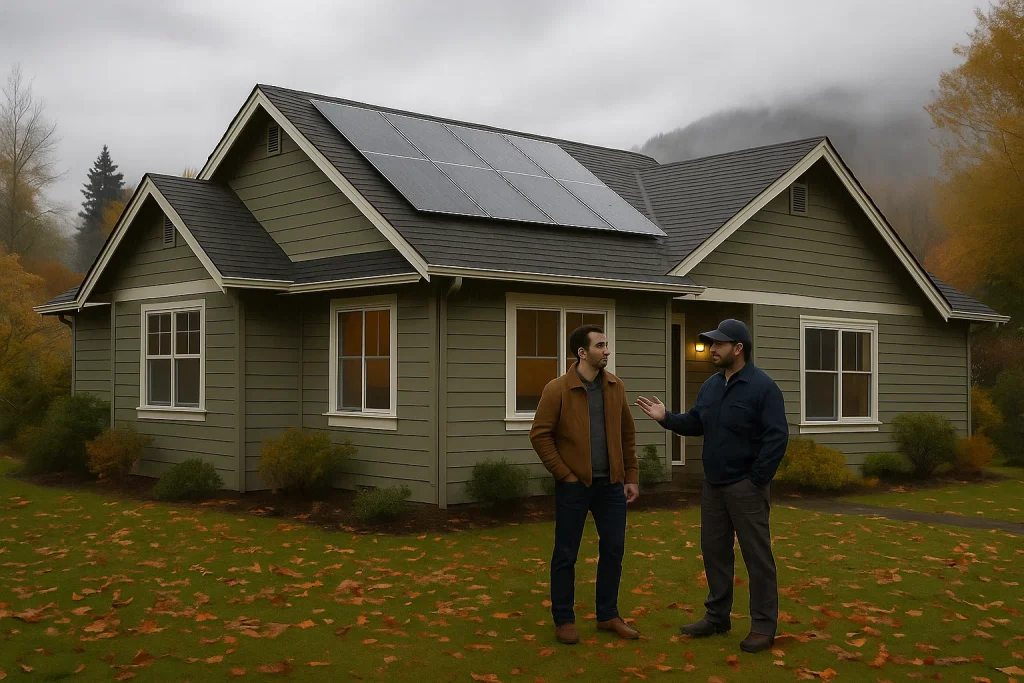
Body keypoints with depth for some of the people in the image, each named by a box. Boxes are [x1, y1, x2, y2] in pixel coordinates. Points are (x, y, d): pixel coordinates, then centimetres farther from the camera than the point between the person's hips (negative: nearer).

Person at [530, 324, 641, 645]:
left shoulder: (615, 387, 5)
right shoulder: (557, 389, -10)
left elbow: (627, 433, 11)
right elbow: (540, 435, -9)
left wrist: (631, 477, 7)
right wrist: (564, 474, -11)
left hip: (611, 484, 5)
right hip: (574, 485, -5)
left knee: (613, 549, 10)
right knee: (566, 554, 4)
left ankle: (608, 616, 24)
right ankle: (563, 619, 17)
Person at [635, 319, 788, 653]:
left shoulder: (763, 387, -13)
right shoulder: (711, 385, 11)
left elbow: (777, 438, -17)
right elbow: (695, 424, 16)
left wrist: (757, 480, -16)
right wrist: (666, 417, 0)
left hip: (745, 487, -8)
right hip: (713, 485, 8)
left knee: (756, 555, -1)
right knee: (714, 551, 13)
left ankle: (763, 626, 6)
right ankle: (717, 616, 25)